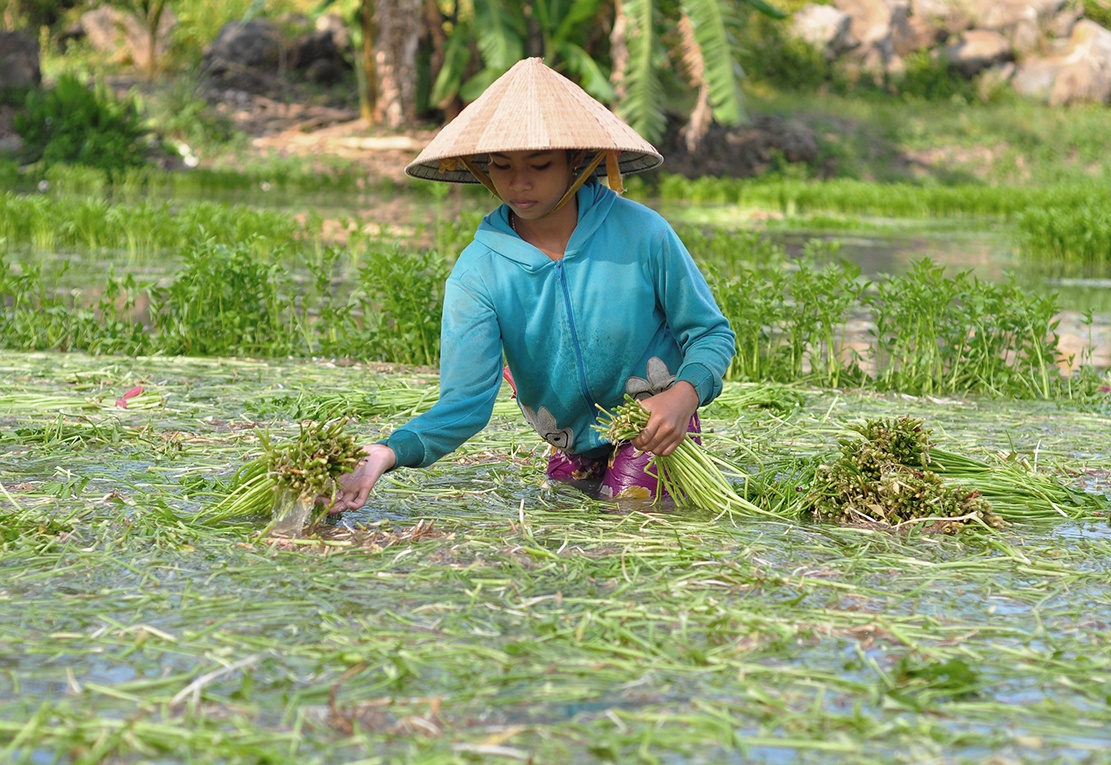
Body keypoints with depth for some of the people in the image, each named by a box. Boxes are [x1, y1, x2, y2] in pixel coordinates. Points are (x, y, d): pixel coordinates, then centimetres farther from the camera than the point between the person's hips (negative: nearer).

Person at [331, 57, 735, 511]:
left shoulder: (640, 233, -20)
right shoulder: (476, 274, -18)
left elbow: (711, 333, -9)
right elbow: (466, 400, -28)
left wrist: (684, 394, -33)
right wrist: (391, 453, -48)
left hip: (655, 430, -3)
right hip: (570, 450, 3)